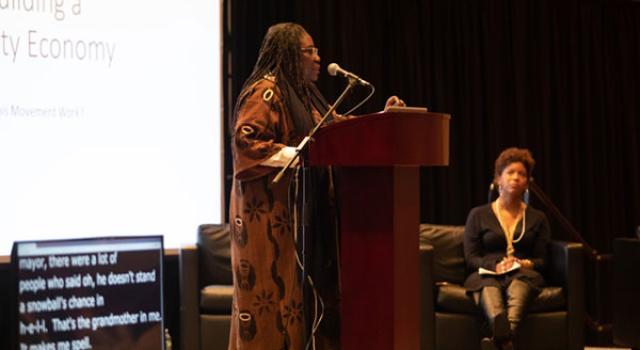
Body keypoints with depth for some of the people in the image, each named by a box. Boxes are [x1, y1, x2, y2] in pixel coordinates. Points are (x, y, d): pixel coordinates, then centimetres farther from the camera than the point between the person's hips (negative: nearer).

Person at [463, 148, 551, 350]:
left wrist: (526, 264, -9)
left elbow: (542, 260, 15)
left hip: (523, 275, 1)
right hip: (486, 275, -1)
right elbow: (470, 258, 9)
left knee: (519, 285, -40)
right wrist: (495, 266, -12)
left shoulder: (537, 218, 23)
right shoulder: (478, 215, 18)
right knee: (489, 288, -41)